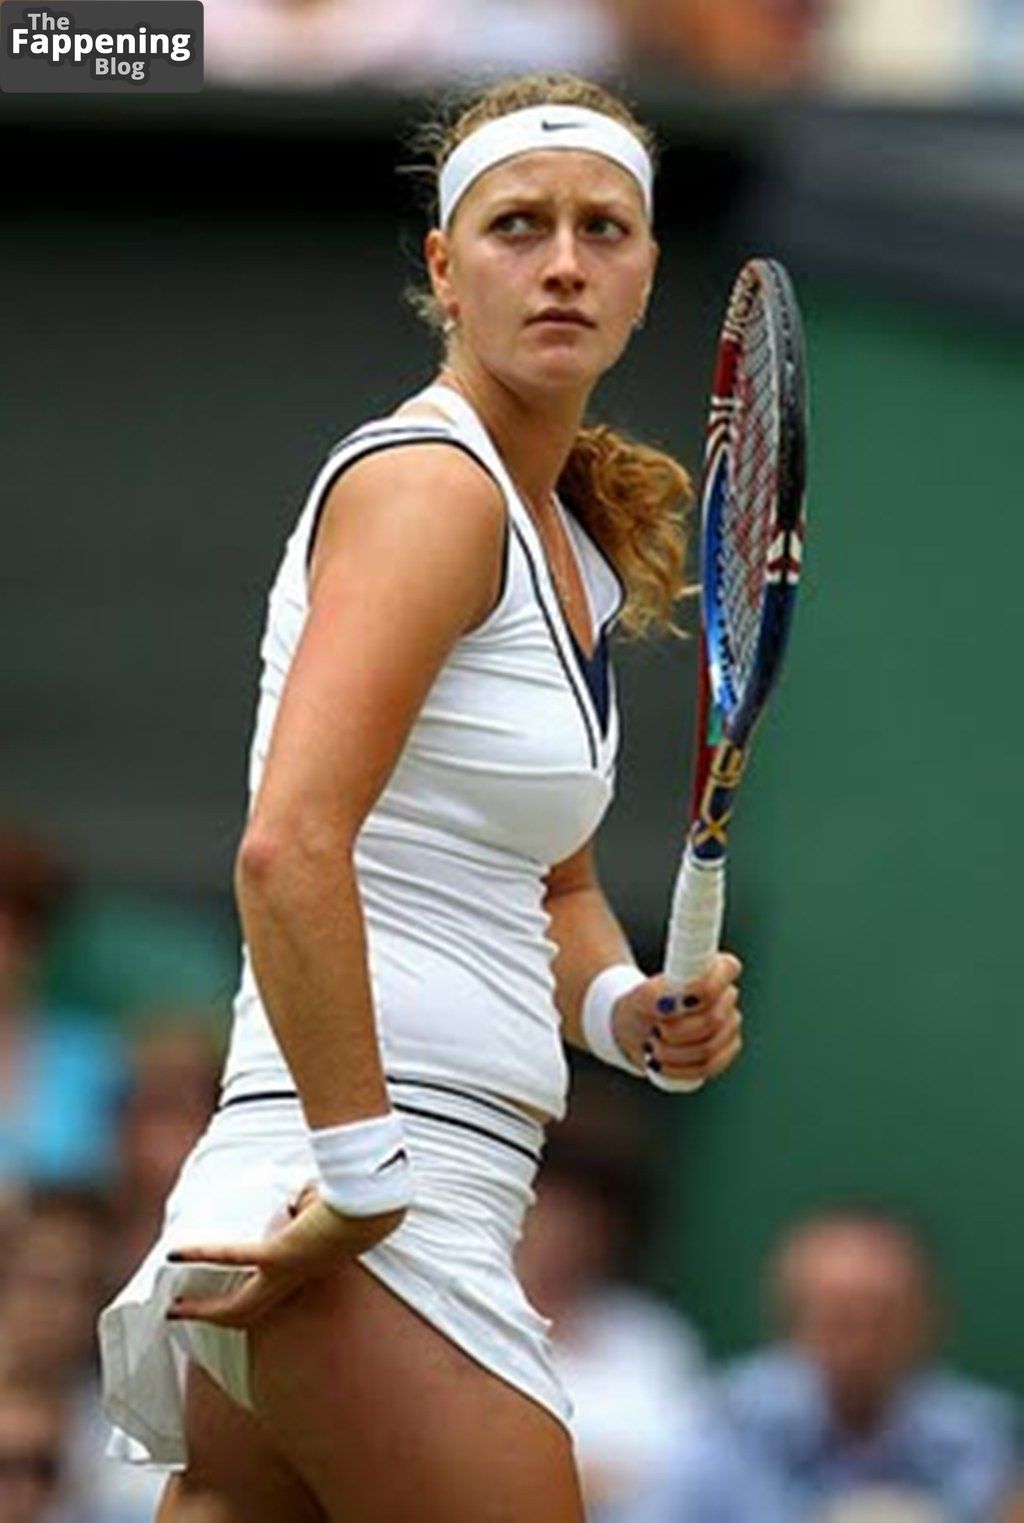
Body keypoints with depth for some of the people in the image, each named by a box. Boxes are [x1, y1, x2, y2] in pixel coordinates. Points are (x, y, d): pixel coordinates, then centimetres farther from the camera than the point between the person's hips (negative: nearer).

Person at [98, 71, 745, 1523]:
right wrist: (363, 1174, -23)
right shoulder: (427, 483, -10)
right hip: (379, 1236, -9)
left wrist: (625, 1007, 8)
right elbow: (289, 849, -22)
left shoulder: (580, 547, 18)